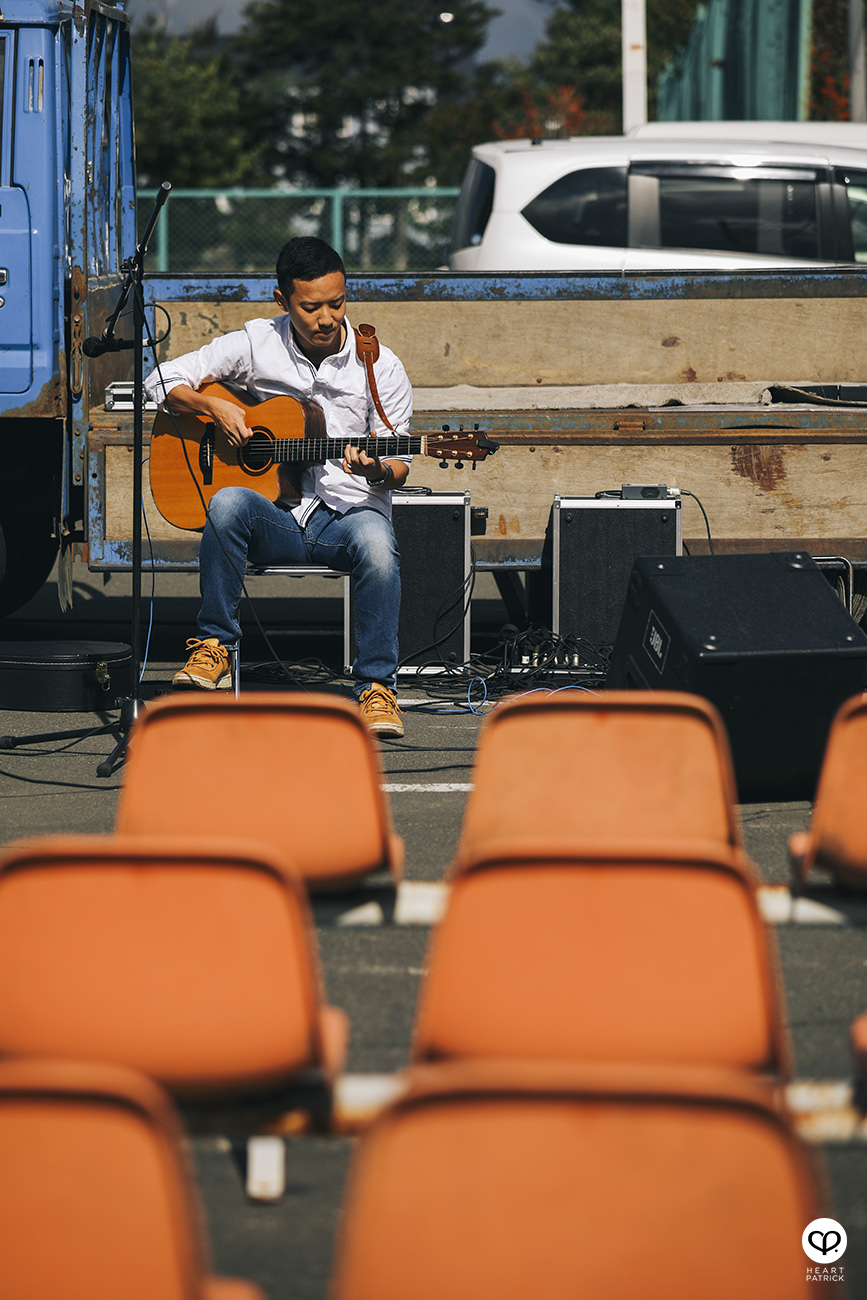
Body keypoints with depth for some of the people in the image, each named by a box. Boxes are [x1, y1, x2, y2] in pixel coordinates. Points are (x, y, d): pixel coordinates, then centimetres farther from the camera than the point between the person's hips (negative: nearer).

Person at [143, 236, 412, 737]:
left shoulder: (380, 367, 0)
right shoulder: (257, 345, 3)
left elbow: (398, 465, 3)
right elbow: (163, 381, 7)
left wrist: (377, 470, -21)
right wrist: (215, 407, -11)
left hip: (349, 513, -1)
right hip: (276, 515, 1)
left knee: (376, 541, -37)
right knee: (229, 504, -34)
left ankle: (377, 686, -26)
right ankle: (214, 649, -21)